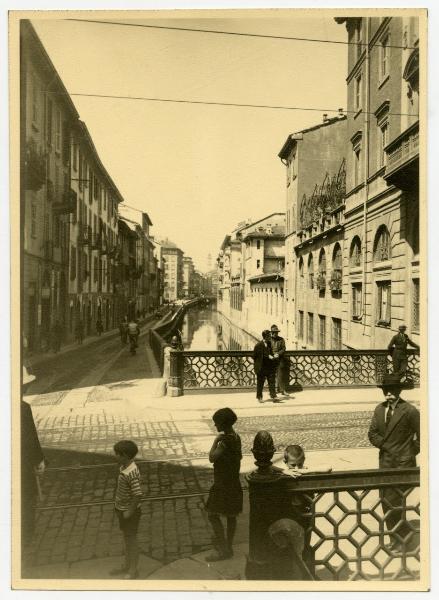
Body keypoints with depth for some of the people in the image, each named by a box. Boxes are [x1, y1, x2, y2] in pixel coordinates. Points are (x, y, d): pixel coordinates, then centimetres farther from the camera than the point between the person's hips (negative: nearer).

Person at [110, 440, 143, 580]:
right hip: (122, 509, 9)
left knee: (131, 541, 9)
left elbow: (138, 495, -32)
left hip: (130, 512, -9)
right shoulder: (124, 466, -3)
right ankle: (126, 566, 40)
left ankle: (133, 571, 26)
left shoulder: (131, 473, -32)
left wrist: (130, 511, -21)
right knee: (126, 538, 23)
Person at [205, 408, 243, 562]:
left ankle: (224, 550, 4)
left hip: (223, 484, -10)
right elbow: (239, 456, 18)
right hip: (233, 482, 10)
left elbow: (212, 457, -29)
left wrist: (216, 441, -19)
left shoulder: (226, 440, -23)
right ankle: (228, 546, 27)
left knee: (213, 515, -1)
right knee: (230, 515, 16)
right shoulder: (236, 437, 6)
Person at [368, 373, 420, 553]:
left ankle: (401, 538, 15)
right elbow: (372, 434, 7)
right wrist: (385, 445, -7)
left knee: (393, 501, -6)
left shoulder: (410, 411, -13)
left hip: (403, 463, -6)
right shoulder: (379, 409, 5)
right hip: (385, 461, 6)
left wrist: (411, 452, -4)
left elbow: (421, 436, -8)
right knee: (386, 501, 12)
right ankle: (396, 535, 30)